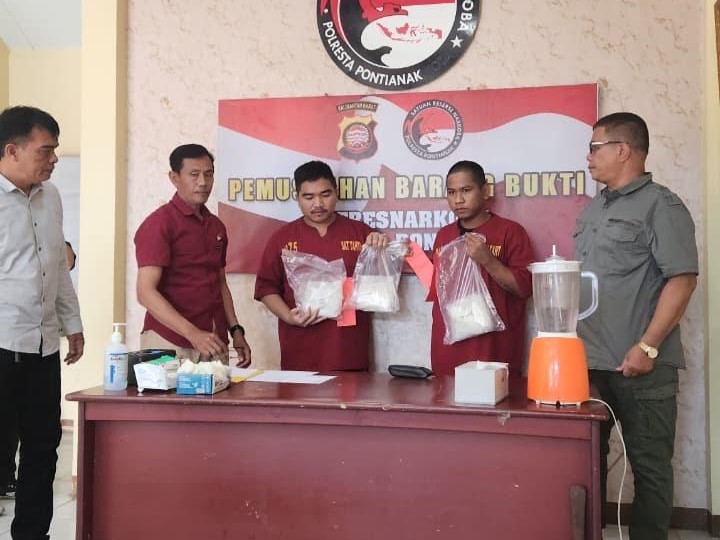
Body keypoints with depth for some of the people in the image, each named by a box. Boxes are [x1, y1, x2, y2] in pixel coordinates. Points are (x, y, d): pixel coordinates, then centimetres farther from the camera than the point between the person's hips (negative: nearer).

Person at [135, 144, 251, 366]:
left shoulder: (216, 226, 15)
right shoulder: (159, 224, -8)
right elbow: (146, 292, -16)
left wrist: (235, 331, 10)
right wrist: (193, 333, -25)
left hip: (214, 343, 6)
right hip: (171, 344, -6)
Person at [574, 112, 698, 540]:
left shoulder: (660, 205, -8)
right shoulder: (594, 208, 16)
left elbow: (682, 278, -15)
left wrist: (648, 346, -20)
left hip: (640, 365, -7)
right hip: (589, 361, 8)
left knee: (649, 464, 4)